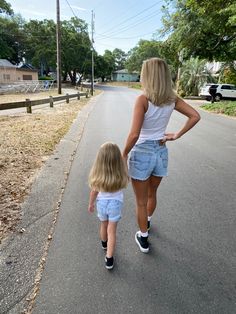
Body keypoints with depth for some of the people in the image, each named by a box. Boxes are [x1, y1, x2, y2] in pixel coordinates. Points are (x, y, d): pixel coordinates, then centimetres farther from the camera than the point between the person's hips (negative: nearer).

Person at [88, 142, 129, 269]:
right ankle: (109, 259, 16)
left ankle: (104, 244, 53)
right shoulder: (121, 175, -24)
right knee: (111, 230, 11)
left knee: (103, 225, 26)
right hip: (115, 203, -1)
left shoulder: (97, 174, -23)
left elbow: (94, 191, -11)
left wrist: (91, 204, 8)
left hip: (101, 202, 2)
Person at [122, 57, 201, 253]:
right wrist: (177, 135, 4)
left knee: (141, 201, 15)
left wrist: (124, 154, -11)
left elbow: (134, 135, -26)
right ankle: (147, 221, 56)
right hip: (161, 153, 6)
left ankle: (143, 239, 33)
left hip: (142, 153, -5)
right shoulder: (172, 99, -3)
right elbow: (195, 116, 0)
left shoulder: (143, 99, -20)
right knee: (152, 194, 29)